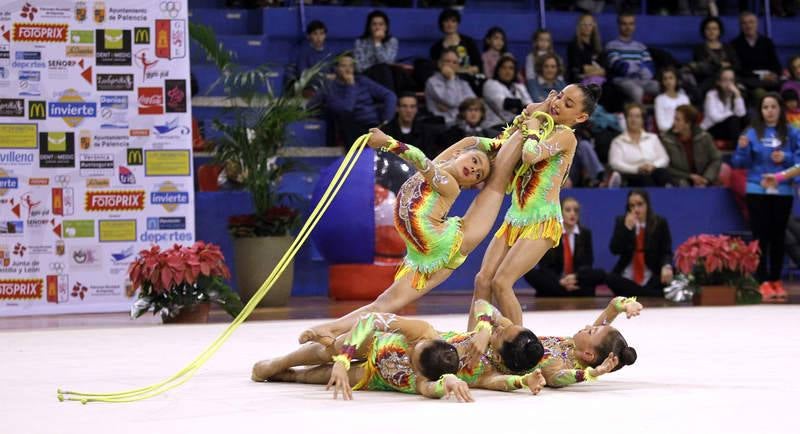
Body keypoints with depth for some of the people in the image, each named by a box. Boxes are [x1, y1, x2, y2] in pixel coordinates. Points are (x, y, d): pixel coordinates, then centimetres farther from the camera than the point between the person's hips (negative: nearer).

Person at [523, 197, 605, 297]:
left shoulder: (585, 233, 4)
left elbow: (587, 262, 0)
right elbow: (544, 265, -7)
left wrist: (575, 277, -23)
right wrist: (560, 281, -26)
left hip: (578, 280, 1)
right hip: (553, 281, -1)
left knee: (600, 274, -26)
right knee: (530, 274, -28)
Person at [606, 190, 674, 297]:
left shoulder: (660, 223, 2)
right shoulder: (622, 222, 5)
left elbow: (666, 252, -3)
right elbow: (615, 250, -7)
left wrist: (666, 267, -26)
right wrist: (627, 227, -18)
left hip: (651, 280, -3)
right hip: (627, 278, 3)